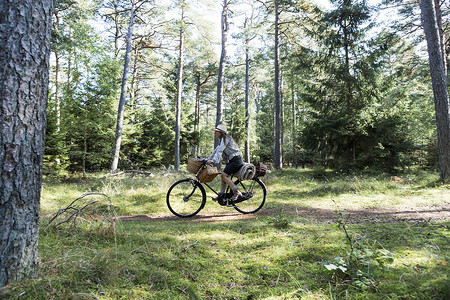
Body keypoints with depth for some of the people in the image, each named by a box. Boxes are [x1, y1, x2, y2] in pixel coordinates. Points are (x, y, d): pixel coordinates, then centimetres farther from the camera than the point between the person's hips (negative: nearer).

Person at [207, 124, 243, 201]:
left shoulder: (225, 138, -13)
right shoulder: (222, 140, 17)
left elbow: (220, 150, -25)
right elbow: (216, 150, 19)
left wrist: (213, 160, -33)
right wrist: (208, 159, 14)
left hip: (236, 161, -10)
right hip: (231, 161, 10)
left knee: (224, 175, -18)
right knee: (223, 176, 6)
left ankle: (237, 192, -14)